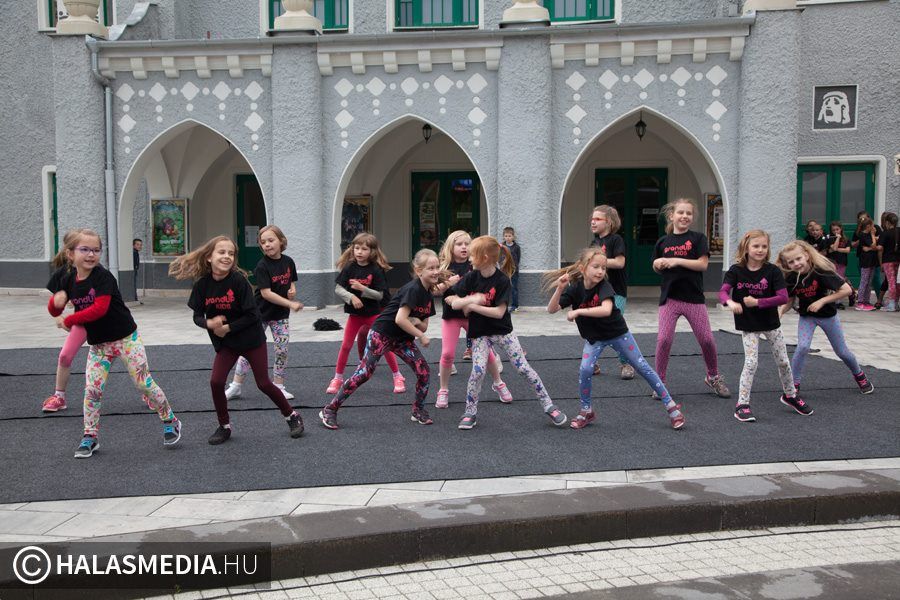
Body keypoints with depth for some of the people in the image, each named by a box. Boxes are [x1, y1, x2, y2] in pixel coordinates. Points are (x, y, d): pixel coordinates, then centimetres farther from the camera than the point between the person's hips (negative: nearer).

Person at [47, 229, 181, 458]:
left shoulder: (103, 277, -18)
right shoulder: (69, 281, 1)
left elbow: (100, 309, -29)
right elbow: (54, 311, 10)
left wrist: (68, 321, -21)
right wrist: (56, 301, -14)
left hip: (125, 338, -5)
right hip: (98, 344, 5)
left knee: (144, 383, -2)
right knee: (92, 390, 0)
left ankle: (170, 422, 15)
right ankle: (90, 437, 14)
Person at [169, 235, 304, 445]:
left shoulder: (239, 280, -21)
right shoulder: (202, 284, -10)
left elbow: (253, 315, -20)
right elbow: (197, 316, -4)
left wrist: (227, 328, -20)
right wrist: (209, 323, -25)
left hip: (251, 339, -3)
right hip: (225, 342, 4)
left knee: (264, 384, 2)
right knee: (216, 382, -8)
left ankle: (292, 416, 23)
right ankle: (224, 427, 13)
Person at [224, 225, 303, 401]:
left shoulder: (288, 262, -2)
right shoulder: (262, 266, -17)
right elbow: (266, 293, -23)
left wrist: (292, 290, -9)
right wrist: (291, 304, -26)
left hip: (281, 314, 4)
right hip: (261, 314, -4)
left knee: (282, 350, 1)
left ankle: (278, 387, 15)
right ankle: (236, 386, 12)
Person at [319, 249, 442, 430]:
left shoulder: (429, 295, 7)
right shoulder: (413, 289, -19)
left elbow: (424, 326, 12)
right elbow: (400, 319, -28)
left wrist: (417, 322, -12)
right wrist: (421, 336, -18)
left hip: (402, 339, 8)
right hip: (382, 334, -8)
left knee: (424, 372, -2)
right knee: (363, 373, -12)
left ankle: (418, 411, 17)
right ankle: (329, 410, -4)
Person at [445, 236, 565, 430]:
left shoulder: (502, 280, -17)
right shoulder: (470, 278, -6)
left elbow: (499, 312, -21)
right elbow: (454, 303, -6)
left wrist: (472, 306, -22)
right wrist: (471, 299, -23)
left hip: (502, 332, -2)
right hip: (480, 334, 2)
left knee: (524, 368, -1)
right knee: (478, 371, -14)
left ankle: (549, 406, 11)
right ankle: (469, 413, 4)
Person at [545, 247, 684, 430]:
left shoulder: (604, 286, -25)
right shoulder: (575, 288, -14)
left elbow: (606, 310, -44)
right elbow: (551, 309, -19)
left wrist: (578, 312, -41)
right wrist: (559, 289, -33)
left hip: (617, 333, -2)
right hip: (593, 338, 2)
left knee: (642, 367, 2)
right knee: (585, 370, -18)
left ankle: (670, 405, 13)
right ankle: (586, 411, 4)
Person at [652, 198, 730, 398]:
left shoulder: (698, 238, 0)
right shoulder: (663, 241, 6)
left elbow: (703, 264, -11)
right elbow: (657, 269, 17)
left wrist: (677, 261, -18)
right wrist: (657, 264, -6)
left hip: (694, 297, -1)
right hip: (669, 297, 1)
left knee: (707, 339, 4)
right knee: (664, 339, -8)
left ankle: (713, 377, 27)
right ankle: (660, 382, 6)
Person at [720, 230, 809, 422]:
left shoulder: (772, 271, -11)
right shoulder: (736, 271, -9)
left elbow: (783, 297, -17)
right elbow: (723, 292, -21)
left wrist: (757, 302, -24)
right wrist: (730, 302, -43)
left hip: (771, 323, 2)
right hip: (748, 326, -1)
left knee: (783, 361, 11)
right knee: (751, 363, -10)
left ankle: (790, 395, 35)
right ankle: (742, 404, -2)